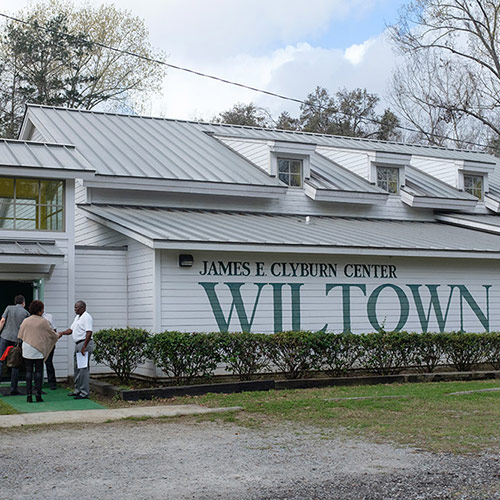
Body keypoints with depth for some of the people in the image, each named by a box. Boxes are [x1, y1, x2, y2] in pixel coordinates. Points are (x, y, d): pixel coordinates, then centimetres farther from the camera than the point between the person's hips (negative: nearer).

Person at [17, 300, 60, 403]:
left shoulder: (25, 321, 3)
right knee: (38, 372, 4)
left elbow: (20, 336, 10)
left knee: (28, 372, 5)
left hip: (27, 350, 2)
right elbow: (52, 333, 6)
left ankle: (29, 395, 2)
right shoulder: (43, 321, -5)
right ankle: (38, 395, 0)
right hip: (39, 350, -2)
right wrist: (58, 336, 26)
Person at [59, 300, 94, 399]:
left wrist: (84, 347, -25)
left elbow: (89, 333, -20)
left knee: (83, 369, -10)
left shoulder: (87, 317, -13)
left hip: (84, 343, -10)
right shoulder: (77, 317, 19)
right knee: (77, 368, 14)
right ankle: (77, 390, 23)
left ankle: (84, 393, -9)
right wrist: (62, 333, 1)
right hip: (78, 344, 10)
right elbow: (71, 329, 20)